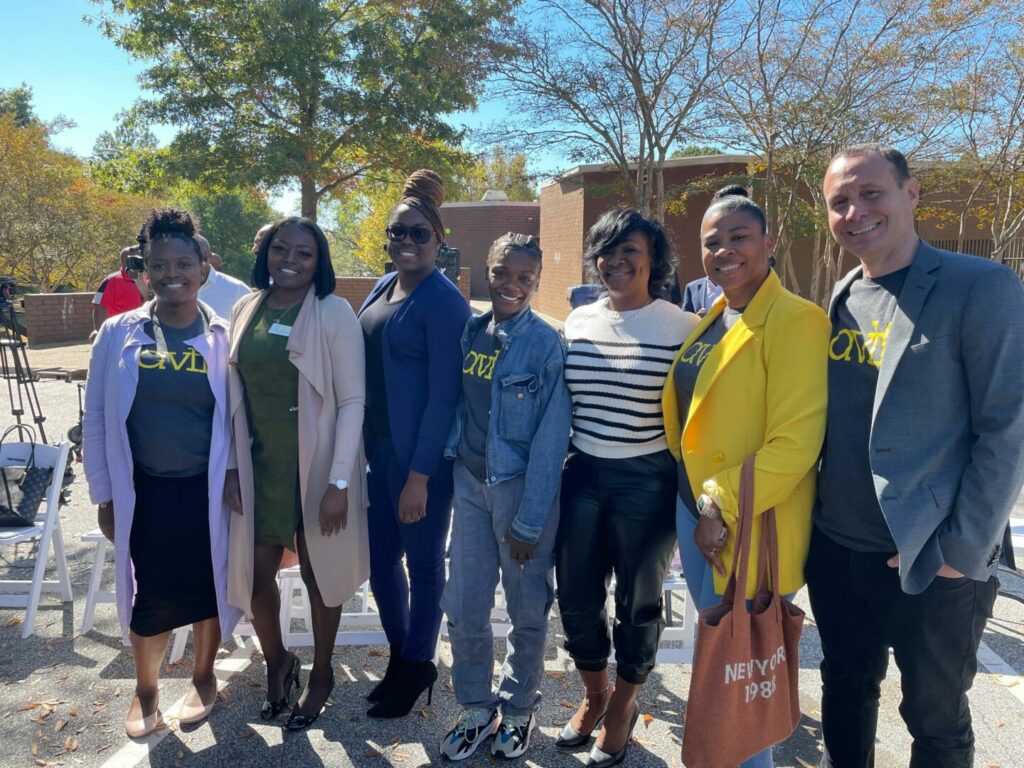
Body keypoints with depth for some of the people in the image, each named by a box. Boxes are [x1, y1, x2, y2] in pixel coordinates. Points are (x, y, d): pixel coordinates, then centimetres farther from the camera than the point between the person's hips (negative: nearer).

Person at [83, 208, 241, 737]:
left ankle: (203, 677, 40)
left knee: (206, 587, 15)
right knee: (148, 596, 13)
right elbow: (95, 418, 1)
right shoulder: (118, 334, -4)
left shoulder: (223, 336, -6)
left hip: (207, 489, 0)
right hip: (142, 491, 1)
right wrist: (104, 494, 2)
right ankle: (145, 689, 38)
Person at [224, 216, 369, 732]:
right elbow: (234, 395, 8)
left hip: (316, 468, -4)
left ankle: (321, 674, 35)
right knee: (255, 572, 10)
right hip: (259, 467, 4)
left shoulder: (334, 313, -10)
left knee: (318, 571, 11)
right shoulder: (245, 310, 4)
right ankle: (276, 663, 38)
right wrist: (231, 466, 4)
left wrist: (339, 482, -15)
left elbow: (352, 401, -12)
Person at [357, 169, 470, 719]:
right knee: (379, 557, 17)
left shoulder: (444, 302, -15)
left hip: (421, 454, -8)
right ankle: (399, 655, 39)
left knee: (423, 561, 10)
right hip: (378, 446, 8)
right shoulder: (383, 288, 9)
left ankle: (417, 668, 31)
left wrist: (419, 476, -18)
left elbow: (443, 396, -17)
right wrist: (368, 444, 11)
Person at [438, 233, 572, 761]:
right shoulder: (469, 331, 3)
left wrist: (530, 520, -14)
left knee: (527, 609, 11)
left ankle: (518, 709, 33)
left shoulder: (545, 343, -11)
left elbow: (551, 436, -13)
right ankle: (478, 708, 31)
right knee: (462, 606, 9)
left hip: (522, 485, -4)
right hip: (471, 481, 4)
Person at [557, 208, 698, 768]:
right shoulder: (577, 321, 5)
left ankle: (623, 705, 38)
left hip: (648, 481, -4)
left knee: (637, 601, 12)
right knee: (576, 596, 13)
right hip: (582, 474, 4)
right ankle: (593, 694, 41)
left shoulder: (682, 327, -8)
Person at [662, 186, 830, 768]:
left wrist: (724, 505, -20)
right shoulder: (710, 320, 10)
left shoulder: (796, 320, -15)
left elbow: (795, 442, -22)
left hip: (749, 527, -8)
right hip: (694, 508, 8)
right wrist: (697, 499, 10)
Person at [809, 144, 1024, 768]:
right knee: (846, 691, 21)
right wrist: (813, 518, 5)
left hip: (933, 564, -4)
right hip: (837, 551, 5)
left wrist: (963, 551, -14)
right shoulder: (840, 300, 5)